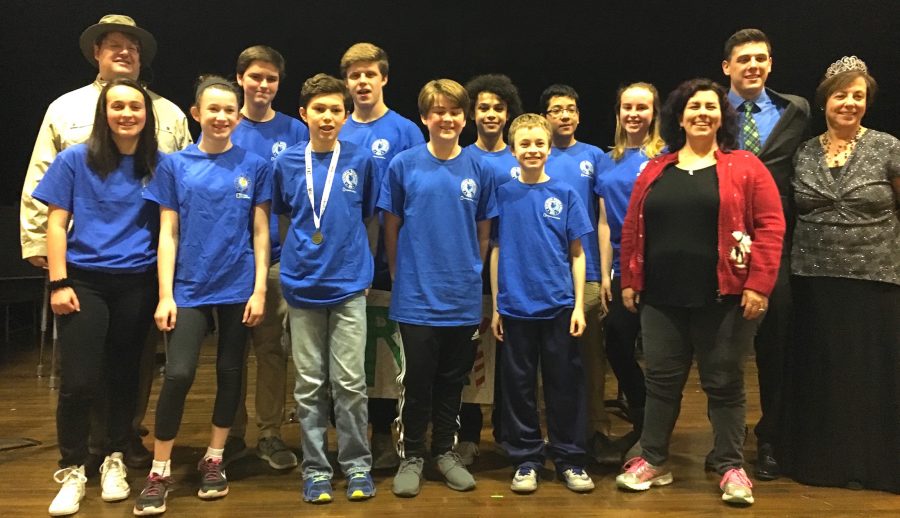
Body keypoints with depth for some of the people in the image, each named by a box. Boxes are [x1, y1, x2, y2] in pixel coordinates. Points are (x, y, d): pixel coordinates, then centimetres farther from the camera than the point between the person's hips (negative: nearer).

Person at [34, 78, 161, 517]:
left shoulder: (158, 165, 3)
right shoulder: (75, 160, 0)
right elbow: (56, 223, 1)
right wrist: (58, 283, -6)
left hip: (137, 283, 2)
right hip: (84, 281, -1)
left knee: (124, 376, 10)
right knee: (80, 381, -5)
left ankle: (115, 462, 27)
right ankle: (72, 471, 14)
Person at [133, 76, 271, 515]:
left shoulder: (254, 166, 2)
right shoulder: (174, 165, 3)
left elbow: (260, 232, 2)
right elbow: (168, 233, 1)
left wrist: (259, 290, -4)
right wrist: (165, 294, -4)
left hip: (238, 288, 1)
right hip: (189, 288, -1)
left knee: (229, 373, 9)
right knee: (178, 374, -10)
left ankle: (213, 460, 26)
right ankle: (159, 471, 6)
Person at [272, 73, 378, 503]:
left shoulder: (361, 161, 0)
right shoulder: (287, 162, 2)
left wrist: (352, 255, 7)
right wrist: (305, 248, 9)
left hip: (349, 286, -1)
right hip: (303, 286, 1)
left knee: (350, 383, 2)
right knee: (310, 385, 8)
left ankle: (357, 465, 18)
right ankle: (315, 469, 20)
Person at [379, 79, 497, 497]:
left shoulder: (478, 169, 2)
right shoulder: (403, 165, -3)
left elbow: (483, 231, 9)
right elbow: (391, 226, 3)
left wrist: (472, 274, 6)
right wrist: (400, 274, 2)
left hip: (463, 298, 2)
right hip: (416, 296, -2)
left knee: (452, 381, 14)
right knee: (415, 381, 5)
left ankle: (446, 452, 30)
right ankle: (411, 455, 23)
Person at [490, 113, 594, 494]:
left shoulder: (565, 194, 2)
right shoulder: (503, 195, 3)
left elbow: (577, 254, 3)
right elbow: (496, 250, 5)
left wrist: (579, 305, -2)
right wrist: (495, 306, 3)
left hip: (559, 306, 0)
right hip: (515, 307, 1)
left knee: (565, 385, 7)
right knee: (519, 386, 8)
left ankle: (570, 459, 21)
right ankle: (526, 459, 22)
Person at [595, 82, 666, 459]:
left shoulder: (665, 158, -4)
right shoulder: (609, 162, 11)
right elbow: (604, 222, 10)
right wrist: (605, 273, 6)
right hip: (621, 270, 5)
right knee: (616, 344, 9)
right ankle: (642, 423, 30)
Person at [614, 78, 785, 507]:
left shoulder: (745, 167, 1)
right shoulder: (654, 171, 11)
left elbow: (770, 226, -5)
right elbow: (632, 229, 12)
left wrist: (759, 284, -12)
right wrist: (629, 280, 8)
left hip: (724, 299, -3)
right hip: (662, 298, 3)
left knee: (724, 384, 6)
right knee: (661, 380, 10)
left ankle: (731, 467, 21)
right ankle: (652, 461, 23)